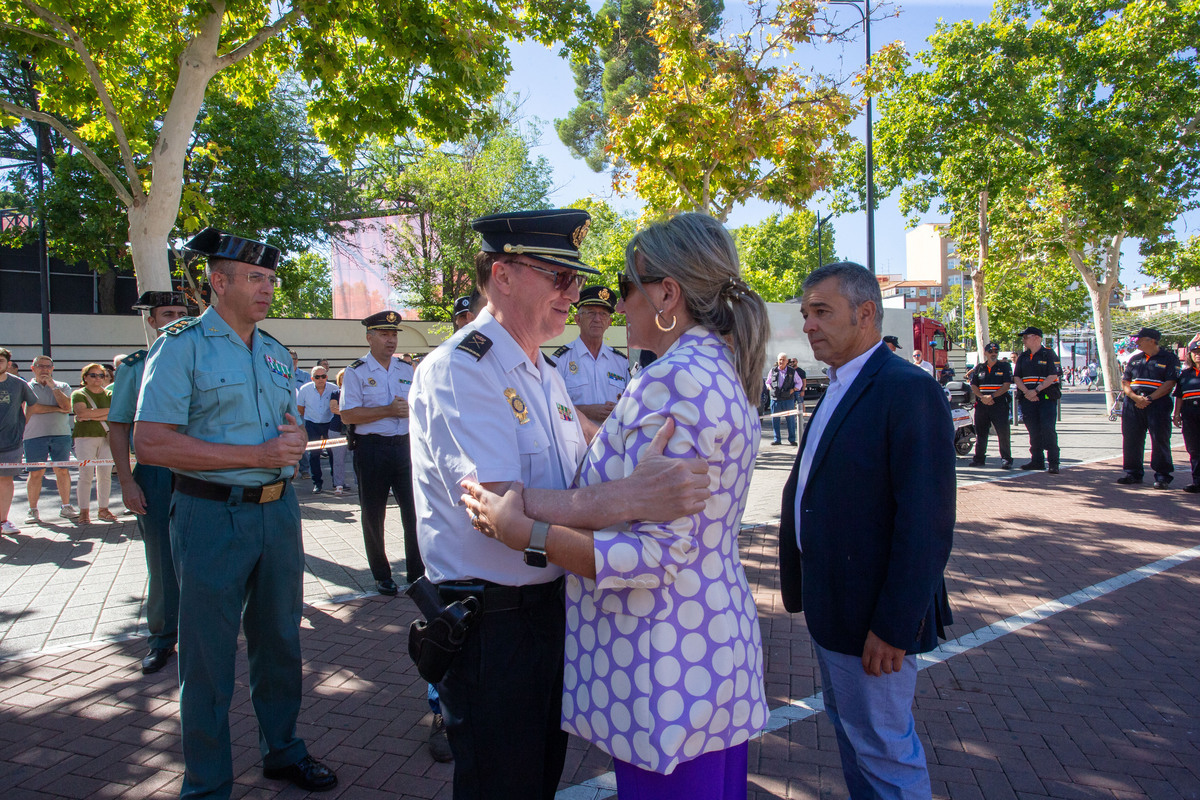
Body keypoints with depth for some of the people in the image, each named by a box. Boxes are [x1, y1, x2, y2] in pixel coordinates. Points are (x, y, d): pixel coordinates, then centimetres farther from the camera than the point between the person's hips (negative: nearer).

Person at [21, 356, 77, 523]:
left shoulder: (63, 387, 13)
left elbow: (66, 406, -4)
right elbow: (32, 408, -9)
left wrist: (52, 385, -4)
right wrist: (57, 409, -5)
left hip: (61, 434, 1)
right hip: (35, 435, -1)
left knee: (63, 471, 2)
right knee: (35, 473, 0)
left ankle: (65, 506, 11)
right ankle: (32, 509, 11)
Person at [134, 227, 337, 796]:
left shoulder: (275, 352, 11)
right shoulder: (183, 345, -10)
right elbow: (151, 443, -18)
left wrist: (295, 438, -4)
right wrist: (258, 456, -21)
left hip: (278, 510, 6)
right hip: (213, 518, -6)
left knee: (279, 641, 18)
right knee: (209, 659, 7)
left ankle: (282, 750, 37)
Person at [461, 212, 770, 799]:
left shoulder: (673, 383, -23)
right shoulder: (722, 374, 9)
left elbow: (660, 552, -25)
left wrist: (525, 532, -24)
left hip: (667, 660, -10)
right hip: (719, 635, 10)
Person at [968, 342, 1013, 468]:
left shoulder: (1005, 366, 5)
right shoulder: (979, 368, 14)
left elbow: (1006, 385, -4)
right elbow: (973, 386, 8)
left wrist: (992, 396, -16)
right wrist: (982, 397, -10)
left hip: (999, 404, -3)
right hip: (981, 405, 3)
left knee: (1003, 433, -8)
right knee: (980, 433, 6)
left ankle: (1006, 459, -3)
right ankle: (979, 457, 15)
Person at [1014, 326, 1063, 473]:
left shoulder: (1049, 354, -1)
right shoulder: (1022, 357, 16)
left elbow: (1053, 376, -10)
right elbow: (1017, 377, 9)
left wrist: (1036, 391, -16)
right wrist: (1026, 392, -8)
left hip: (1046, 397, -5)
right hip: (1028, 398, 5)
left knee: (1047, 429, -12)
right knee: (1033, 430, 6)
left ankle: (1052, 462, -9)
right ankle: (1036, 460, 13)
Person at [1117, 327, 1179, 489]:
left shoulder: (1169, 358, 1)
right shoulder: (1135, 359, 15)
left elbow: (1169, 384, -7)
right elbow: (1124, 382, 10)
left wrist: (1149, 399, -15)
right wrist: (1135, 397, -8)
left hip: (1158, 404, -4)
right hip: (1132, 404, 4)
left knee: (1160, 439, -4)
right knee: (1131, 439, 5)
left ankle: (1162, 476, 4)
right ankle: (1133, 473, 15)